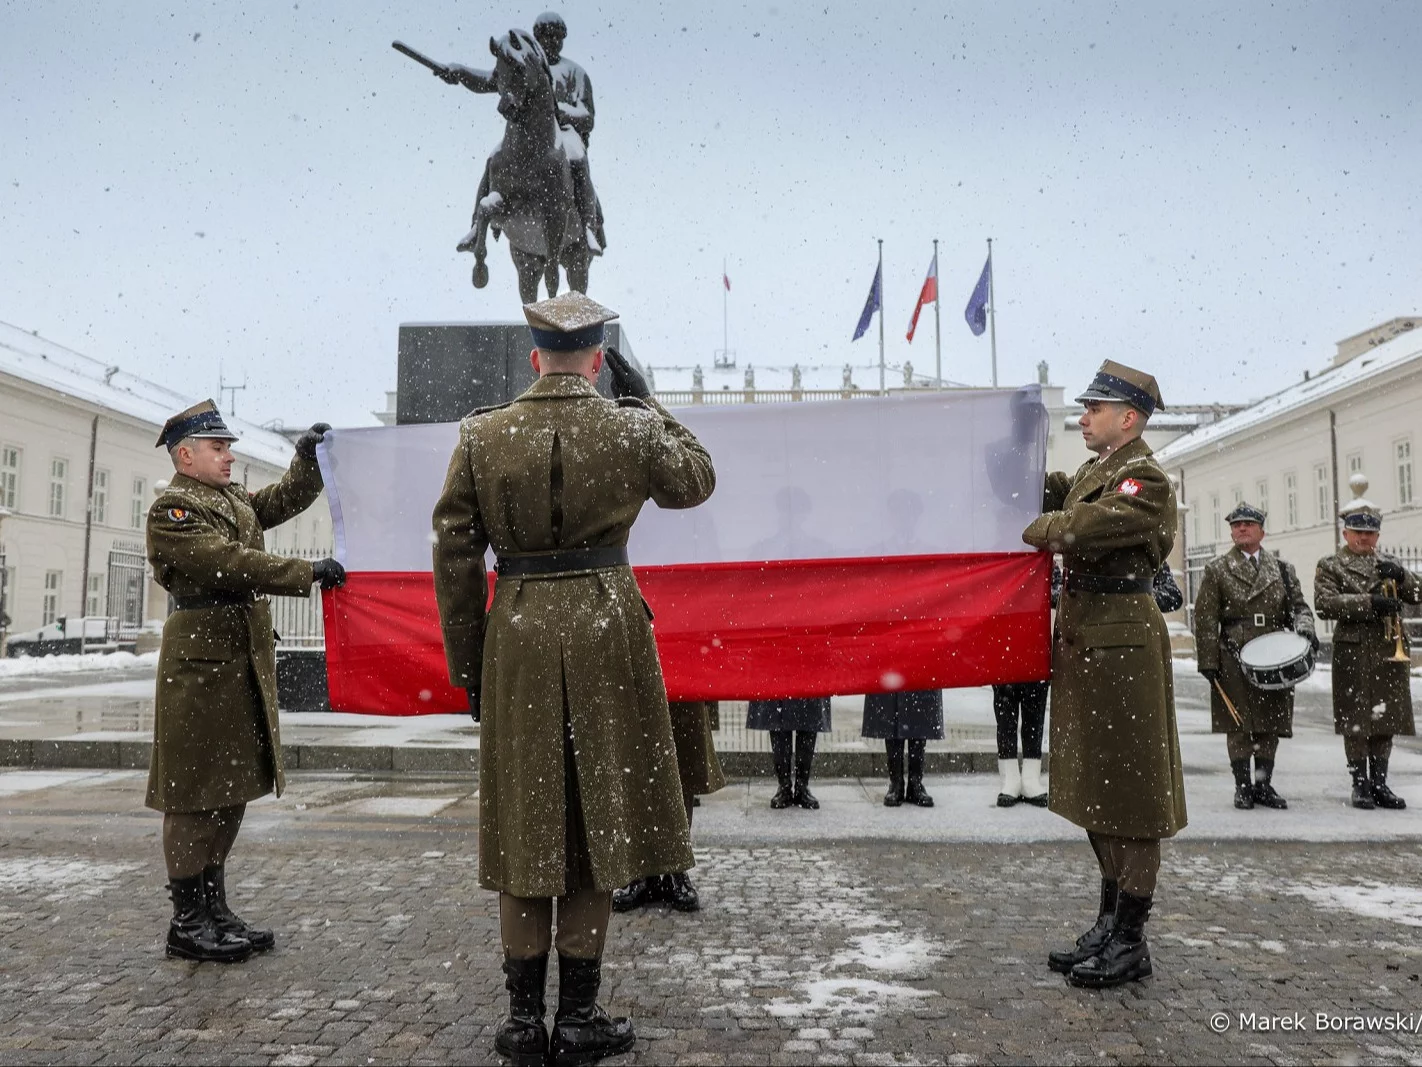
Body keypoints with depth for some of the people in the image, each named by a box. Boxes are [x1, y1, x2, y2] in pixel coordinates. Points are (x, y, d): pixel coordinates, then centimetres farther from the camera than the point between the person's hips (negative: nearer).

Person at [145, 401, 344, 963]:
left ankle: (214, 910, 23)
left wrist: (308, 457, 6)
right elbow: (229, 562, -20)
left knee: (231, 789, 13)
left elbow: (286, 499, 23)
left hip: (244, 663, 9)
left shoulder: (233, 497, 18)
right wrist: (306, 573, -22)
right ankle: (187, 923, 8)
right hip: (201, 663, -9)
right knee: (197, 793, -2)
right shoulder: (172, 509, -9)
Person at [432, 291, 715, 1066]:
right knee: (599, 818, 9)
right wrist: (646, 401, 21)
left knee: (522, 825, 11)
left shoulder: (480, 436, 0)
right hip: (605, 632, -1)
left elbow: (454, 559, 1)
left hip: (517, 634, 2)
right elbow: (696, 481, 15)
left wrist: (466, 662, 10)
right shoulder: (630, 428, -4)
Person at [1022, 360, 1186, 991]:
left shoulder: (1146, 479, -14)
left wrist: (1039, 529, -8)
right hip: (1083, 640, 10)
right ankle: (1109, 925, 28)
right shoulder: (1092, 472, 16)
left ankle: (1130, 943, 12)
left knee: (1127, 789, 0)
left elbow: (1077, 528, -25)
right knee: (1095, 789, 15)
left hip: (1121, 644, -10)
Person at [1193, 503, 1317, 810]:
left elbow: (1299, 606, 12)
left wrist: (1304, 628, -12)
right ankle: (1243, 786, 9)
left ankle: (1264, 785, 17)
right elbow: (1205, 619, 0)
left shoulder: (1283, 569, 13)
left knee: (1271, 725, 6)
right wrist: (1208, 661, -6)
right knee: (1239, 726, -1)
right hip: (1234, 661, -3)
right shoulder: (1217, 569, 4)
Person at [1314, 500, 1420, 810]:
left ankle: (1380, 783, 17)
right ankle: (1360, 784, 9)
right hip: (1354, 653, -4)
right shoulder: (1330, 566, 4)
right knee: (1356, 721, -1)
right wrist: (1370, 602, -21)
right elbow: (1325, 604, -11)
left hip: (1391, 652, 4)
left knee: (1385, 719, 8)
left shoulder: (1389, 564, 18)